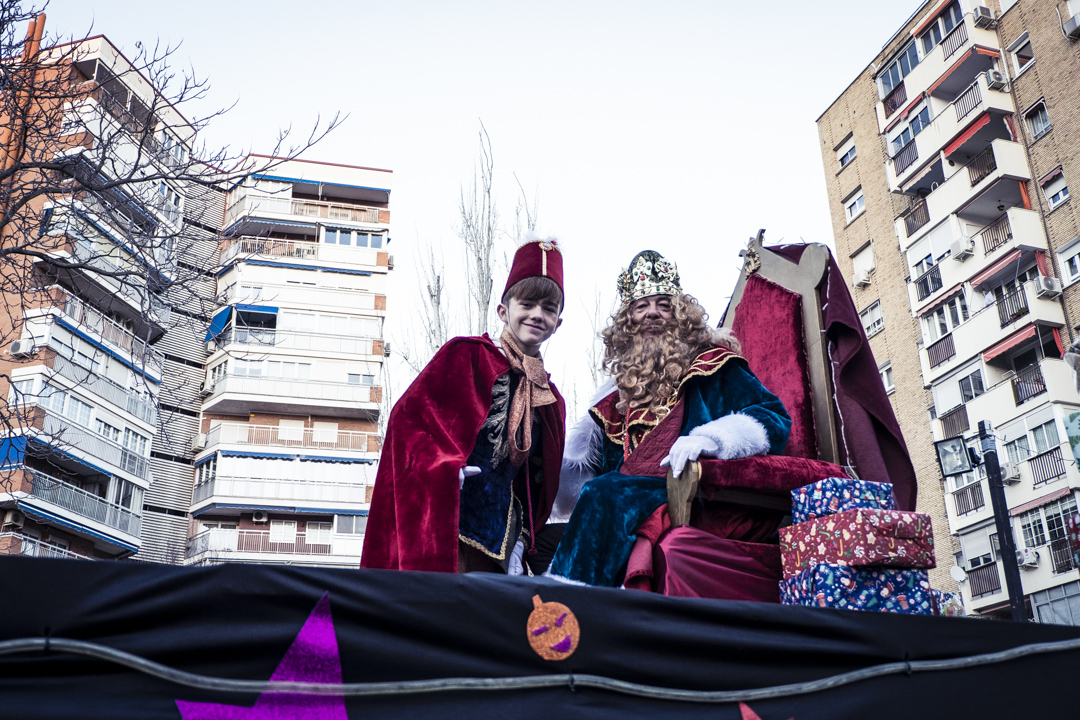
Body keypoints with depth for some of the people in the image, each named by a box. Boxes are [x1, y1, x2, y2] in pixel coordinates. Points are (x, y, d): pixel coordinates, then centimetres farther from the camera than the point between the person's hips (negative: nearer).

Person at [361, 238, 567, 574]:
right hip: (444, 527, -5)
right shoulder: (466, 355, 0)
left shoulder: (552, 403, 15)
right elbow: (408, 416, -7)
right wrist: (440, 465, -23)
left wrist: (521, 541, 6)